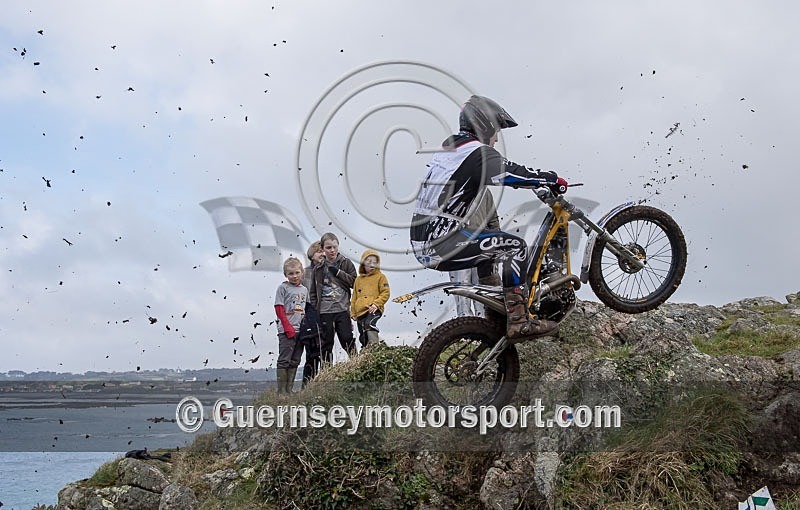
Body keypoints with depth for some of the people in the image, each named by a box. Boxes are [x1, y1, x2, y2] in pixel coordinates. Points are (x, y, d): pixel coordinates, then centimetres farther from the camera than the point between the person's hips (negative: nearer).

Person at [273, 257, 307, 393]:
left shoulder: (304, 289, 14)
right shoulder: (283, 287, -3)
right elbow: (279, 309, -8)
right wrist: (288, 328, -15)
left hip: (301, 330, 6)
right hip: (286, 331, -6)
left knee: (295, 361, 9)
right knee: (284, 360, -5)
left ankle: (289, 389, 15)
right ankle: (281, 390, -3)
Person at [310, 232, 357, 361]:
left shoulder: (346, 263, 4)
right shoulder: (318, 268, 8)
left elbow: (354, 282, -2)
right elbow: (314, 292, 11)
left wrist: (338, 272, -9)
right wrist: (314, 310, 3)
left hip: (342, 309, -2)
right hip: (324, 311, 2)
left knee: (347, 340, -7)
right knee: (326, 344, 6)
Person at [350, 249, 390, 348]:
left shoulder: (380, 277, 6)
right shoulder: (358, 279, 19)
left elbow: (385, 293, -2)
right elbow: (354, 298, 22)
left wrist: (376, 304, -15)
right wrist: (353, 313, 15)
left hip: (374, 310, -6)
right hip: (360, 311, 6)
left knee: (369, 323, -36)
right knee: (363, 338, 8)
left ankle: (375, 344, -46)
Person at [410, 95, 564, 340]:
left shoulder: (447, 149, 21)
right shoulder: (478, 152, -8)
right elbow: (512, 173, -17)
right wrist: (552, 178, -2)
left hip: (421, 245, 10)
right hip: (442, 244, -10)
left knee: (487, 242, 33)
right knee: (515, 247, -6)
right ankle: (518, 321, -14)